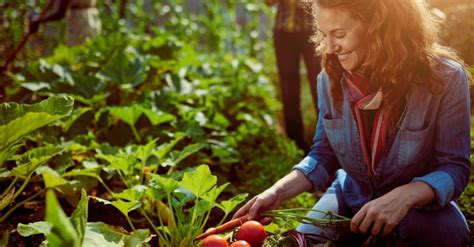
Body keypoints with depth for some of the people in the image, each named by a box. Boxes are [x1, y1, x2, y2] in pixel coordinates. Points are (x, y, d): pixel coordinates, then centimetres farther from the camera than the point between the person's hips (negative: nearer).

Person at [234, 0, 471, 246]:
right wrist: (279, 191, -19)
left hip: (421, 200, -2)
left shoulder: (445, 77, -22)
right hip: (352, 196, 3)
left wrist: (404, 196, -39)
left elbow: (455, 167, -19)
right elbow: (323, 155, -2)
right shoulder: (330, 78, -11)